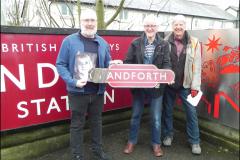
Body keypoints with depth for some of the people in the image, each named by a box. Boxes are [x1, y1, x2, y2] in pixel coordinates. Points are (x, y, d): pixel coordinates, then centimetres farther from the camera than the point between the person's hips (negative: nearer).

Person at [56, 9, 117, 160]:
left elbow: (108, 65, 15)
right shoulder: (69, 41, -6)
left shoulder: (103, 43, 8)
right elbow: (60, 64, -7)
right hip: (78, 91, -4)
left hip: (98, 91, 4)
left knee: (97, 121, 18)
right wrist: (72, 81, -20)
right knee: (77, 124, 9)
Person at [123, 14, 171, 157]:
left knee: (156, 117, 11)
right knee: (136, 115, 15)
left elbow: (167, 64, -5)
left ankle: (156, 143, 32)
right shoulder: (136, 43, 0)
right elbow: (128, 61, -2)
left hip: (156, 86, 0)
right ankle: (132, 141, 34)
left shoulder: (163, 44, 0)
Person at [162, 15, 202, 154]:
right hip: (168, 84, 1)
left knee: (192, 112, 6)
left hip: (186, 85, 0)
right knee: (167, 111, 14)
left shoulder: (193, 43, -3)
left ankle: (195, 141, 25)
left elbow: (197, 66, -3)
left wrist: (195, 86, -5)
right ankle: (168, 135, 35)